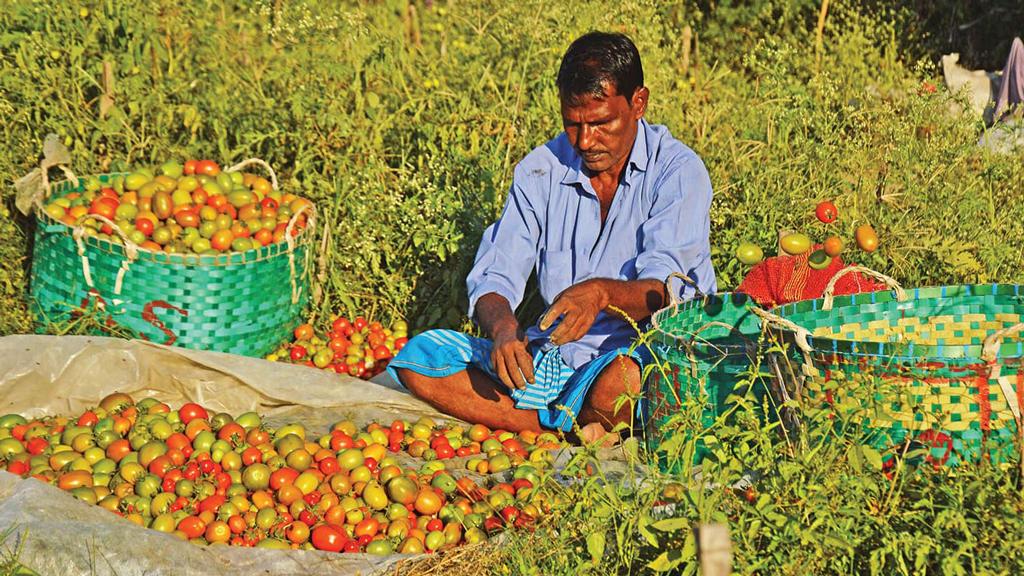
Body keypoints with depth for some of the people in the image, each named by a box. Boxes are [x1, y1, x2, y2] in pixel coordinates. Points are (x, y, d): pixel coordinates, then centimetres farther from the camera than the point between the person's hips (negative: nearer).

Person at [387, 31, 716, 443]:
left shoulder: (677, 171, -9)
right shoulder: (540, 170, 4)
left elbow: (664, 293, -20)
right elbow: (492, 278, -2)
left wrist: (602, 293, -42)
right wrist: (503, 327, -26)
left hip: (650, 351, -5)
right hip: (557, 358, 5)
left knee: (620, 380, -41)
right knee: (420, 357, -13)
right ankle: (578, 427, -19)